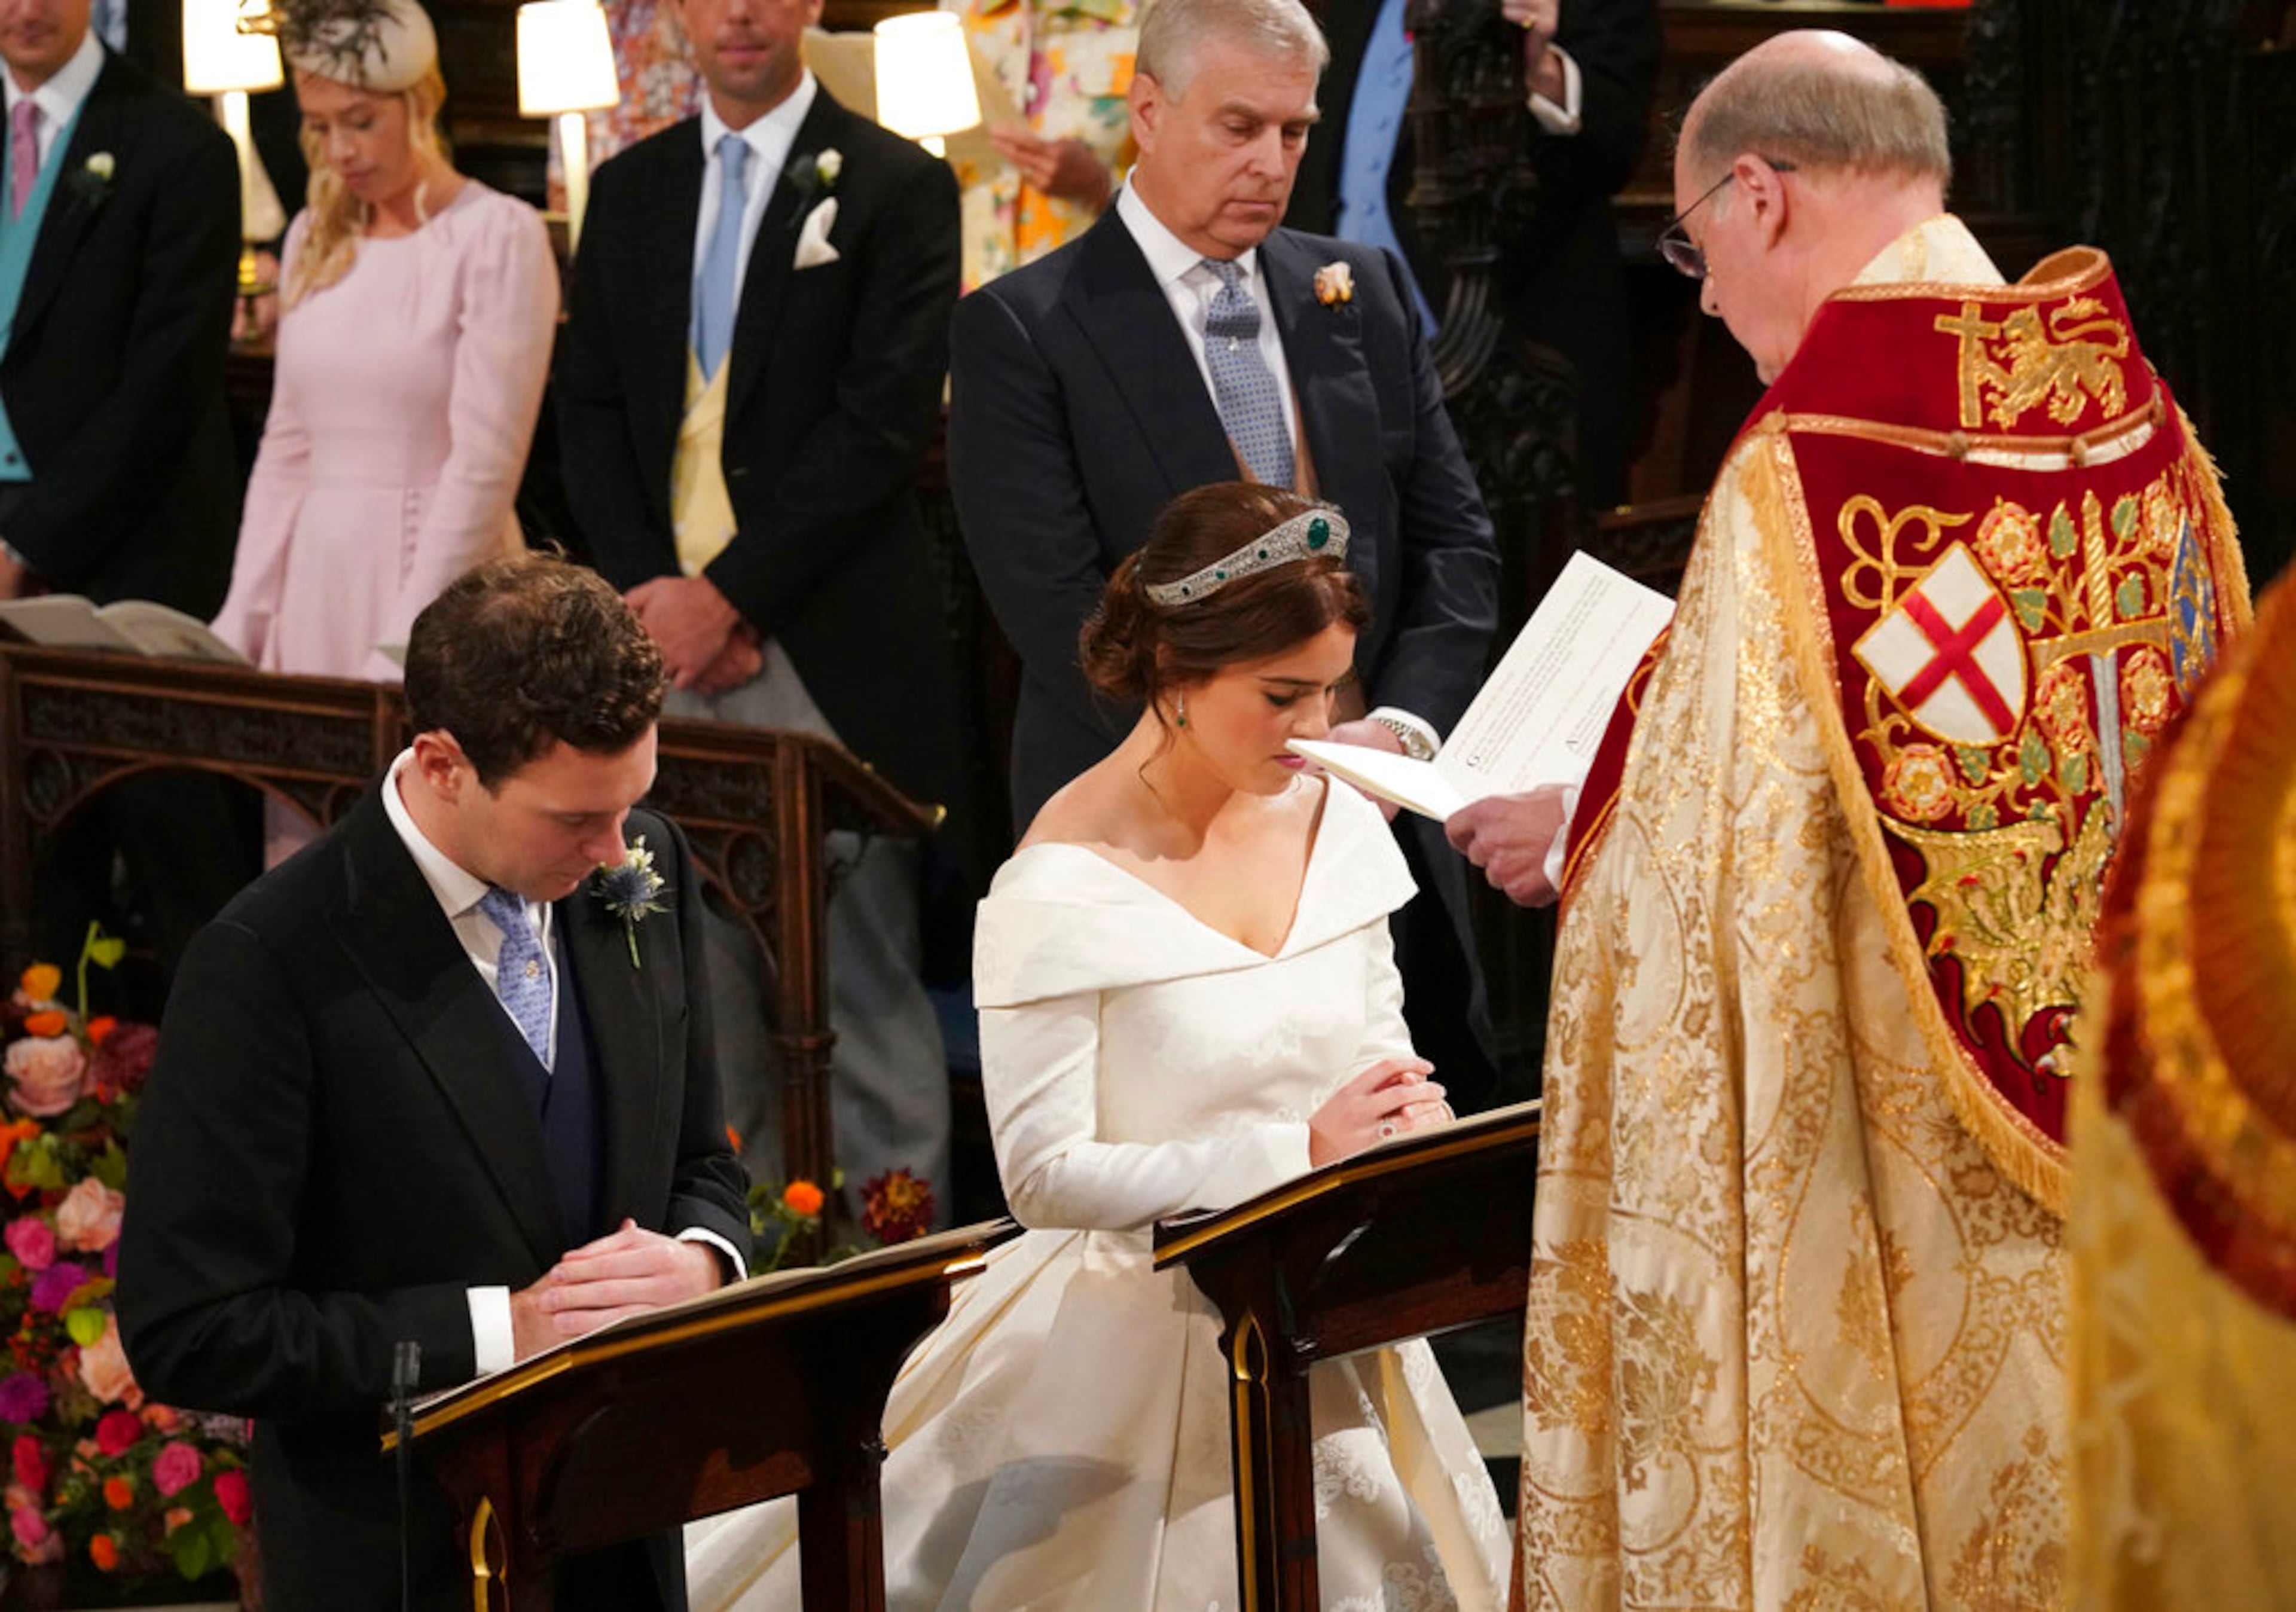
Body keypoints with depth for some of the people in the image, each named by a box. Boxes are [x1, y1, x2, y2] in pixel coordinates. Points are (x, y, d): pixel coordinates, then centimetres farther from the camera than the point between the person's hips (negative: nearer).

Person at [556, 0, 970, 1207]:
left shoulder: (894, 187, -1)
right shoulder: (628, 191, 15)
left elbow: (884, 419, -9)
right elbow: (589, 409, 12)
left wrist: (728, 594, -13)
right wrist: (649, 591, -3)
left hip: (826, 650, -5)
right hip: (667, 641, 5)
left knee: (862, 988, -4)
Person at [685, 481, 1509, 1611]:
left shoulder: (1335, 820, 1)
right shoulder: (1061, 889, -18)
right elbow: (1044, 1176, -20)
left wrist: (1404, 1120, -11)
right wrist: (1300, 1153, -23)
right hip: (1143, 1340, -6)